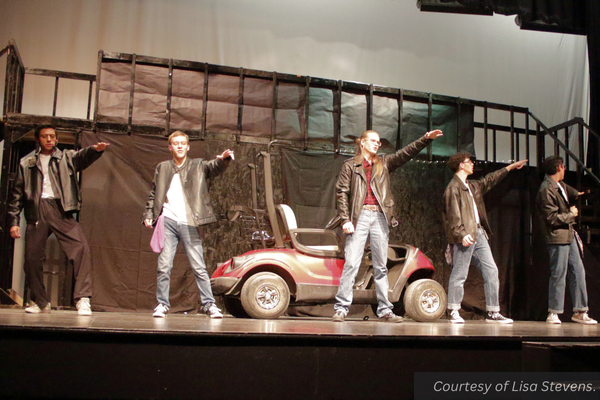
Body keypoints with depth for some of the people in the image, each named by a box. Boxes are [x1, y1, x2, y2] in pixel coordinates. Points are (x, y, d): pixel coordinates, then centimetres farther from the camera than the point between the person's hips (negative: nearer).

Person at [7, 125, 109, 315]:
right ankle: (40, 302, 22)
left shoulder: (66, 158, 15)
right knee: (32, 257, 2)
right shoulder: (26, 164, 19)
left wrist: (95, 149, -31)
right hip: (36, 212, 2)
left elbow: (83, 156, -7)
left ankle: (82, 299, -19)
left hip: (60, 209, -2)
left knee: (81, 248, -21)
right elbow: (17, 194, 18)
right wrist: (14, 221, 9)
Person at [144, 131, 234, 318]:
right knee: (164, 266, 0)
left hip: (189, 224, -1)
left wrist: (223, 159, -30)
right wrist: (148, 215, 6)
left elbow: (214, 168, -9)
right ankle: (162, 304, 12)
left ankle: (209, 304, 7)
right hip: (168, 222, 1)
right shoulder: (162, 168, 15)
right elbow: (153, 195, 18)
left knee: (199, 267, 0)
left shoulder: (198, 166, 10)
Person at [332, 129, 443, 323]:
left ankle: (384, 310, 10)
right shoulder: (351, 165, 7)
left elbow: (405, 153, 6)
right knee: (351, 263, -8)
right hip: (360, 216, -3)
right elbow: (341, 192, 0)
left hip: (380, 217, 4)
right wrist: (345, 220, -9)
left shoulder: (384, 163, 17)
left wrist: (426, 139, -7)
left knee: (381, 266, 6)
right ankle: (341, 308, -3)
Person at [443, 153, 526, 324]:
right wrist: (462, 234, -26)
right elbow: (453, 215, -16)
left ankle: (492, 313, 11)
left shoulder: (472, 186, 20)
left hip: (479, 233, 9)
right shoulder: (453, 188, -8)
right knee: (459, 274, -5)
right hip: (465, 236, -9)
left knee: (491, 271, 6)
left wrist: (511, 167, 40)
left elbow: (489, 180, 35)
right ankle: (454, 312, 4)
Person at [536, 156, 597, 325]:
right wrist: (571, 214, -9)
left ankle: (579, 311, 19)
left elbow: (570, 192, 35)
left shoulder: (560, 185, 12)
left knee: (578, 272, 10)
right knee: (558, 275, -4)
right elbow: (552, 218, -20)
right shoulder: (546, 190, -16)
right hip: (557, 237, -9)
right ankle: (553, 313, 7)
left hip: (569, 236, 9)